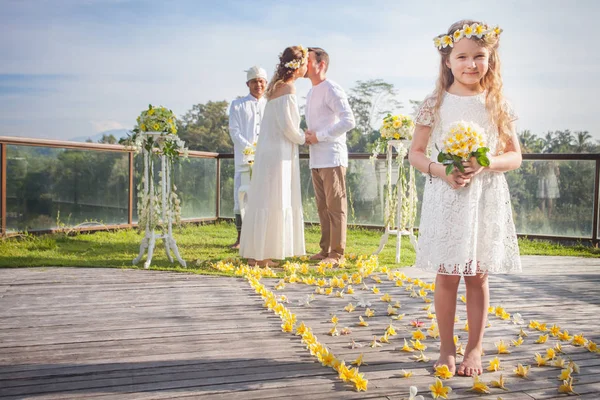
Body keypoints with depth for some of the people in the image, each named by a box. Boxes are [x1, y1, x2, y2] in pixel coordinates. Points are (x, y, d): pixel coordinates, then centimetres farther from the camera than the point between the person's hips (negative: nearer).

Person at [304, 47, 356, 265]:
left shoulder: (331, 89, -8)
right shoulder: (311, 93, 20)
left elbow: (349, 120, -18)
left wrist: (319, 136, -16)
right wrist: (308, 135, 6)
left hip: (331, 158, -9)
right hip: (316, 160, 9)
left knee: (335, 206, -5)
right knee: (322, 206, 11)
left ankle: (336, 253, -1)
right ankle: (325, 249, 17)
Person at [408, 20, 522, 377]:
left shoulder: (497, 104, 2)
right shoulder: (435, 104, -1)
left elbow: (515, 156, 4)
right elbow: (416, 153, 3)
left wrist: (485, 164, -15)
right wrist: (440, 170, -15)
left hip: (486, 200, 1)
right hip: (445, 199, 0)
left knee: (478, 277, 8)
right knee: (447, 277, 5)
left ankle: (475, 349, 21)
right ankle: (447, 349, 19)